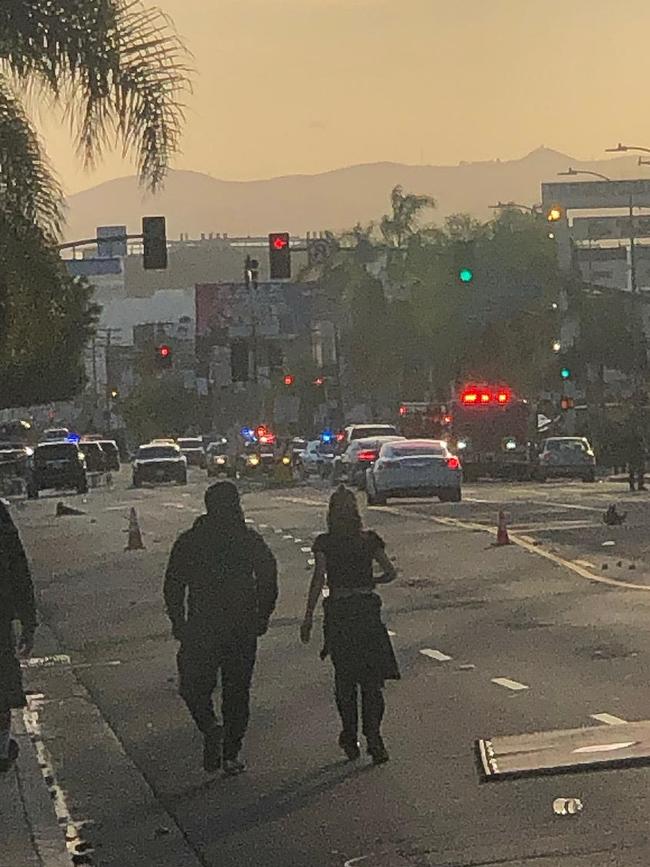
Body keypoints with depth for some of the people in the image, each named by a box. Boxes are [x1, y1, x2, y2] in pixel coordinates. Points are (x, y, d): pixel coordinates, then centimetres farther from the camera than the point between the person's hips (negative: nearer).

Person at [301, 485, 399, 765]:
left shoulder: (325, 543, -6)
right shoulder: (370, 540, 1)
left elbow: (319, 578, -12)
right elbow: (390, 572, 0)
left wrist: (308, 616, -9)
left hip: (338, 613, -1)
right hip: (368, 609, 1)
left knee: (345, 679, 12)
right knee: (372, 680, 4)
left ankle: (350, 738, 16)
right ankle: (373, 739, -7)